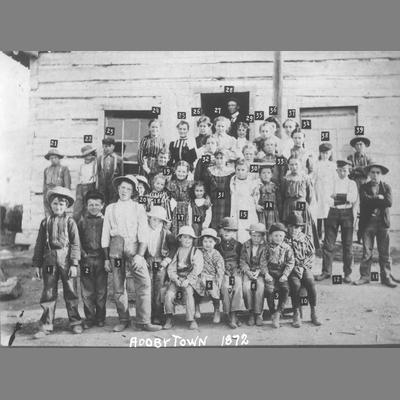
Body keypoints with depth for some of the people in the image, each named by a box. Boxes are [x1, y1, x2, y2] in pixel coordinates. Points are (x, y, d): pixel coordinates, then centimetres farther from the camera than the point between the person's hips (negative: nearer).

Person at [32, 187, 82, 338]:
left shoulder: (70, 222, 0)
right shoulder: (45, 222, 8)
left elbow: (75, 244, -3)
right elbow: (39, 244, 11)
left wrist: (74, 264, -9)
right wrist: (36, 264, 8)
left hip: (66, 261, -2)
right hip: (49, 261, 2)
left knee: (71, 292, 5)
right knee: (48, 293, 5)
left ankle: (75, 322, 18)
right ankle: (46, 325, 13)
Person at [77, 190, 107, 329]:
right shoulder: (82, 221, 9)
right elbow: (78, 241, 9)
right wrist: (83, 254, -3)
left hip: (101, 260, -1)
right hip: (86, 260, 1)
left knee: (101, 291, 4)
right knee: (87, 291, 3)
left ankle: (100, 318, 16)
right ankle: (89, 318, 12)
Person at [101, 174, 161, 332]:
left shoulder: (138, 208, 8)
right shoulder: (110, 208, 13)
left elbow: (144, 234, 0)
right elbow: (105, 235, 13)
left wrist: (139, 255, -13)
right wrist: (106, 258, 8)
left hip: (134, 247, -1)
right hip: (115, 249, 2)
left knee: (144, 283, -11)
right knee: (118, 287, 4)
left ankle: (144, 321, -5)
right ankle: (123, 320, 16)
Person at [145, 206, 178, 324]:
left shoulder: (166, 233, 4)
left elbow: (174, 247, 3)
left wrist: (167, 259, -6)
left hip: (161, 264, 0)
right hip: (147, 263, 0)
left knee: (159, 291, -2)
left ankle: (158, 317, 3)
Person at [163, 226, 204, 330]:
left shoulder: (197, 252, 8)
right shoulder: (177, 252, 15)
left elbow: (197, 269, -3)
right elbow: (171, 269, 9)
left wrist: (188, 280, -15)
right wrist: (176, 279, -9)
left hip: (190, 279, -2)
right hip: (177, 279, 3)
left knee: (188, 291, -31)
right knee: (169, 293, -22)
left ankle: (191, 319, -22)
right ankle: (169, 319, -8)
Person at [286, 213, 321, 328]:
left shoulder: (306, 239, 12)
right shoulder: (284, 240, 6)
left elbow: (311, 255, 8)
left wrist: (302, 267, -8)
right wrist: (294, 268, -12)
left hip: (305, 268, 2)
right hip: (290, 269, -2)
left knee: (311, 283, -27)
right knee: (296, 284, -31)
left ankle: (314, 313, -15)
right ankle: (296, 315, -21)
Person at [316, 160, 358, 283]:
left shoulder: (352, 183, 8)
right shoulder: (332, 182, 10)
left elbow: (353, 198, -8)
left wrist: (338, 196, -10)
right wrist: (346, 198, -12)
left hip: (347, 213, -1)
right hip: (333, 212, 1)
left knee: (347, 245, 2)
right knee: (328, 244, 0)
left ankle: (347, 273, 11)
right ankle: (326, 271, 9)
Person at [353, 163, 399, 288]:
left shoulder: (387, 187, 6)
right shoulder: (364, 187, 5)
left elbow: (389, 202, -11)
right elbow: (365, 200, -14)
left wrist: (372, 200, -11)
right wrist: (379, 198, -11)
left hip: (383, 222, 1)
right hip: (367, 222, -1)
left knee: (385, 252, 5)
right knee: (366, 252, 4)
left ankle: (386, 277, 14)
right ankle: (365, 276, 13)